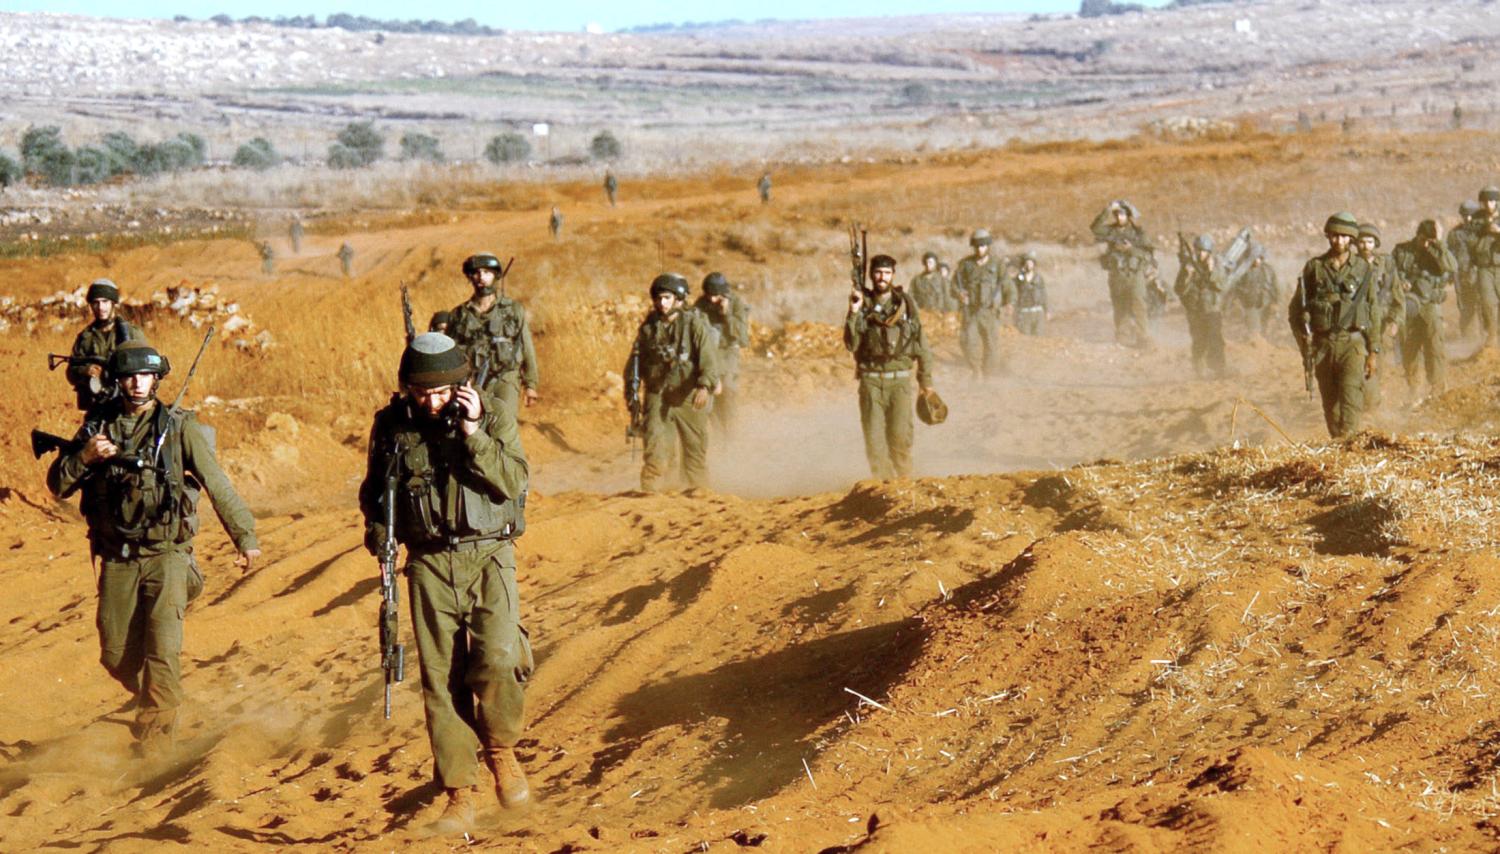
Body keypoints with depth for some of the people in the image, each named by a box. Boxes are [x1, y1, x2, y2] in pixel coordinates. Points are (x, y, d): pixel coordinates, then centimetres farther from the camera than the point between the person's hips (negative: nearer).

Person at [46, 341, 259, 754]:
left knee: (162, 650, -13)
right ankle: (150, 703, 34)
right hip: (117, 559, 3)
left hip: (166, 554, -3)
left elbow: (217, 485, -2)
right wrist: (84, 457, -13)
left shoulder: (178, 427, -3)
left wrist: (245, 537, -3)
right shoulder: (97, 425, 5)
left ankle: (155, 740, -7)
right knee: (116, 654, 7)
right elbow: (57, 484, 6)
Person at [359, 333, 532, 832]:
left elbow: (514, 481, -12)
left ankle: (500, 749, 9)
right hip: (429, 563, 2)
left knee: (497, 660, -19)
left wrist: (473, 434, -19)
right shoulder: (391, 426, 3)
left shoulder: (492, 417, -2)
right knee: (441, 679, 0)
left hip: (488, 554, -2)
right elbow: (374, 491, 16)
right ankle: (459, 795, 8)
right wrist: (378, 529, 1)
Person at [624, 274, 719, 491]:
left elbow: (709, 358, -18)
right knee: (655, 451, -12)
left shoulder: (695, 325, -6)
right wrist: (632, 396, 14)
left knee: (695, 452, 8)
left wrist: (705, 386, -34)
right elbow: (635, 362, 16)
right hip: (657, 398, 2)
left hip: (690, 399, -2)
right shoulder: (648, 328, 6)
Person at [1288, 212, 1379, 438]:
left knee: (1350, 394, -17)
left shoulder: (1363, 270, 6)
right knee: (1330, 401, 6)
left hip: (1352, 342, -2)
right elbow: (1295, 308, 11)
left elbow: (1373, 312, 9)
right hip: (1322, 343, 2)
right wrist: (1303, 336, -3)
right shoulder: (1314, 267, 7)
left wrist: (1374, 352, 6)